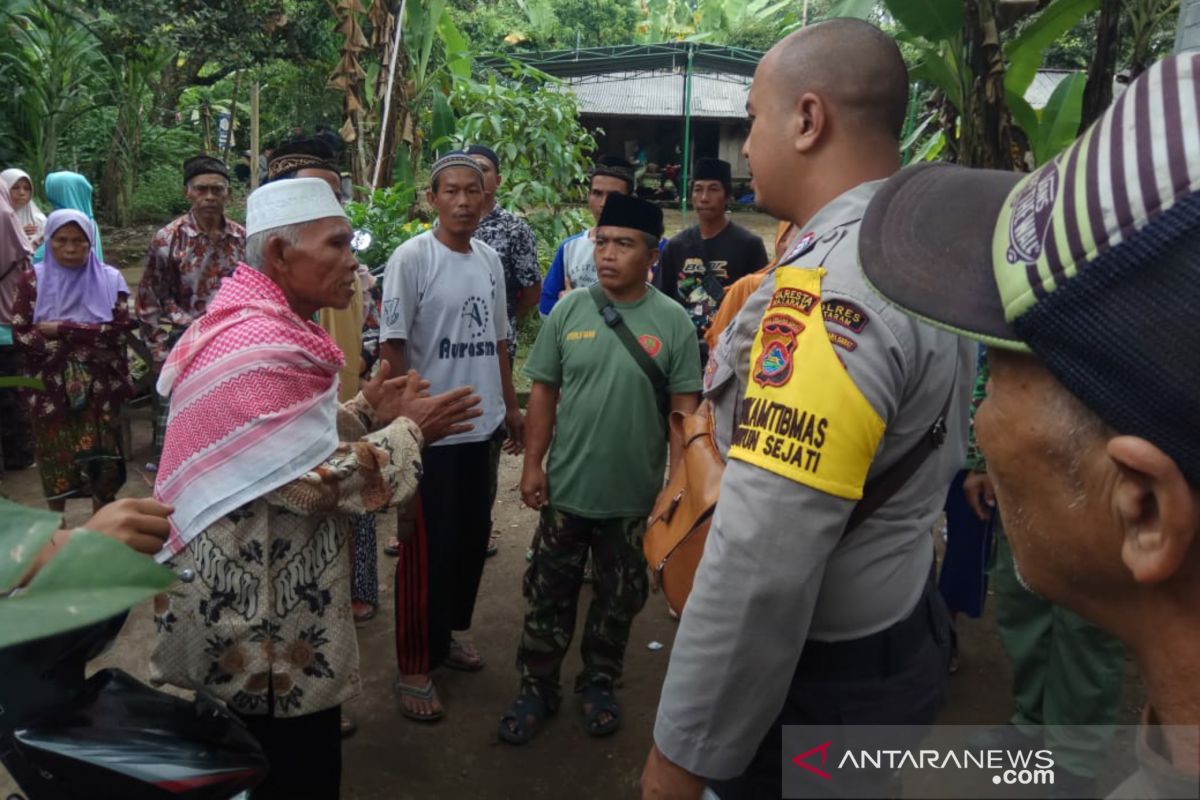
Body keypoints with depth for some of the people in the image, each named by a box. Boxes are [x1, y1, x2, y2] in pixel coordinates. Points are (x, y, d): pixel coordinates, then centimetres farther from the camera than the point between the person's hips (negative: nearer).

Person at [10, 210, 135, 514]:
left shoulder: (110, 279, 0)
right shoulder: (33, 279, 1)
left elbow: (120, 329, -11)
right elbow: (20, 333, -7)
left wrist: (62, 329, -16)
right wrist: (88, 342, -15)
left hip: (99, 385, 0)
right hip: (51, 385, 1)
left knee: (101, 457, 2)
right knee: (55, 456, 10)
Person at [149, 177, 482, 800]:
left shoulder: (257, 324, 9)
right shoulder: (263, 346, -25)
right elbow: (309, 482, -25)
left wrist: (366, 410, 3)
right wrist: (408, 431, -15)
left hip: (253, 592, 11)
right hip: (265, 612, -10)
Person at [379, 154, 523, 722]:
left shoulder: (489, 259, 10)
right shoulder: (411, 258, -11)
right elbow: (391, 345, -12)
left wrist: (510, 406, 18)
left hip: (480, 425, 7)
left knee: (472, 537, 16)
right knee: (427, 550, 1)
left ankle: (451, 630, 36)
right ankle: (415, 667, 15)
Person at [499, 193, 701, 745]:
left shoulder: (672, 322, -8)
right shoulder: (568, 312, -3)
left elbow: (684, 407, -5)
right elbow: (543, 393, 1)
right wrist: (532, 464, -3)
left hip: (636, 495, -1)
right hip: (566, 488, 1)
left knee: (619, 599, 16)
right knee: (549, 594, 12)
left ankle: (599, 684, 37)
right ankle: (536, 687, 31)